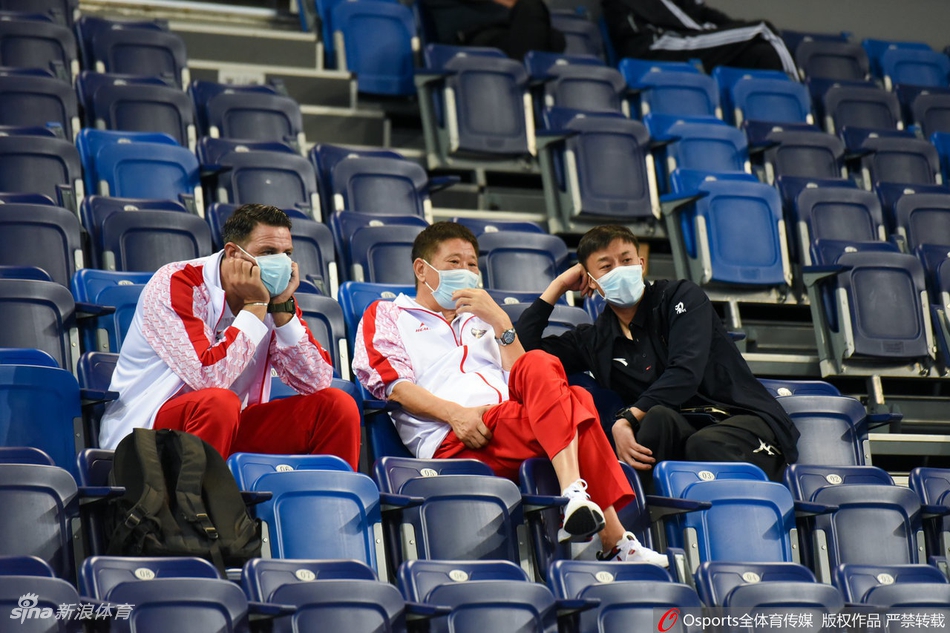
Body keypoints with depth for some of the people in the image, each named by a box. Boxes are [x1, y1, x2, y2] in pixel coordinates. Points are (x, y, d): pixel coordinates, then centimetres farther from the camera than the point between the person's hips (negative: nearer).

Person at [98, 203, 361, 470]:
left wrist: (282, 307, -14)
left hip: (228, 427, 6)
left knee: (336, 405, -9)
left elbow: (317, 383, -7)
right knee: (219, 402, -36)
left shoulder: (270, 296, 1)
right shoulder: (174, 285, -17)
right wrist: (254, 306, -24)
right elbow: (210, 378, -31)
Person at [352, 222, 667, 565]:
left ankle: (575, 496, -48)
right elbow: (394, 385, 4)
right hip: (451, 441, -4)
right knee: (573, 404, -29)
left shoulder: (480, 322, 38)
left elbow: (523, 377, 20)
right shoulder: (386, 315, 23)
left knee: (539, 365, -31)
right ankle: (615, 541, -44)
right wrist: (454, 413, -14)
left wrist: (499, 321, 6)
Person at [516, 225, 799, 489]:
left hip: (745, 418, -2)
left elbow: (686, 373, -10)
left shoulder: (681, 297, 5)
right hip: (682, 431, 2)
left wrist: (627, 419, -21)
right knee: (659, 417, -34)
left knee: (702, 446, -38)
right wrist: (558, 286, 16)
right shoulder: (593, 341, 17)